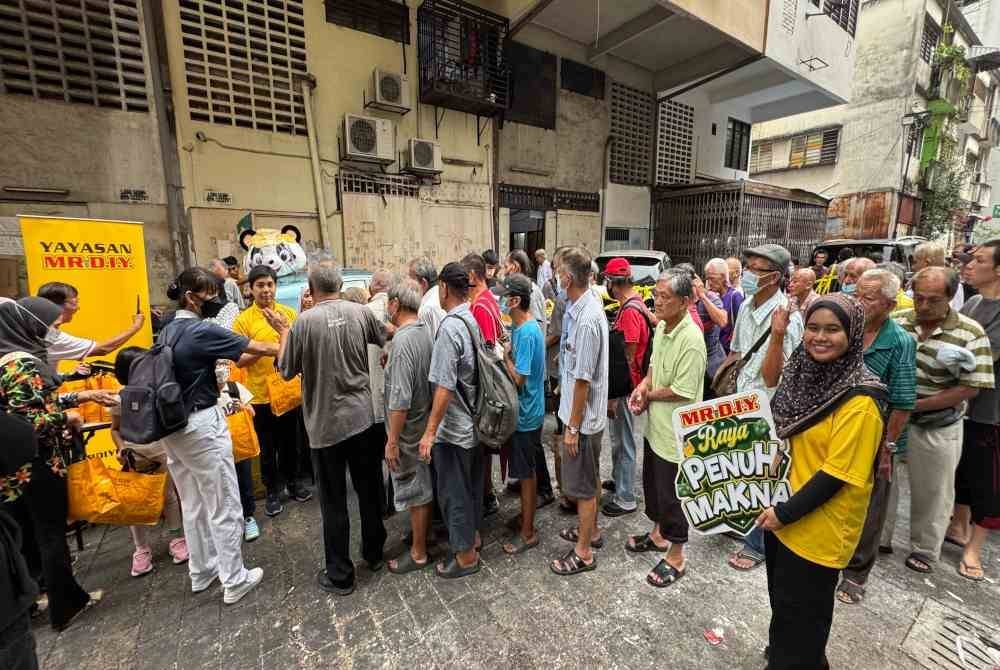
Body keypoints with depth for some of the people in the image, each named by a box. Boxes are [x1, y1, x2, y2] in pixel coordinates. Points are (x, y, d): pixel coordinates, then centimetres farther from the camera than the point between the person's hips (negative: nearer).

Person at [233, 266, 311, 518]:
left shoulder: (289, 313, 0)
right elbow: (239, 360, -8)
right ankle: (272, 491, 28)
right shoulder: (243, 320, -7)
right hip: (261, 394, -2)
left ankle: (292, 482, 36)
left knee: (290, 441, 17)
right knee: (268, 446, 11)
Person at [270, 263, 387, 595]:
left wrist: (283, 331, 10)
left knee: (334, 502, 11)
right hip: (363, 417, 4)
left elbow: (286, 370, -3)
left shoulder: (304, 321, -13)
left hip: (326, 424, -3)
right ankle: (374, 553, 37)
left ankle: (340, 575, 25)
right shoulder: (361, 312, -4)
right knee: (369, 489, 19)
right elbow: (384, 337, 16)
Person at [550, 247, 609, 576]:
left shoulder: (587, 320, -28)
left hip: (583, 417, -9)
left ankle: (584, 552, 28)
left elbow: (583, 379, -24)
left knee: (582, 486, 8)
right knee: (588, 479, 25)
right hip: (585, 413, 10)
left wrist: (573, 426, -17)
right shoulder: (585, 303, 2)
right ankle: (591, 530, 45)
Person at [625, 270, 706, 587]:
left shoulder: (691, 339, -26)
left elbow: (682, 391, -25)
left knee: (671, 495, 9)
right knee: (652, 484, 24)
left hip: (675, 432, -8)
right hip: (655, 425, 8)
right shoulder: (662, 326, 1)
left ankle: (676, 557, 31)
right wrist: (643, 386, -4)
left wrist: (648, 395, -10)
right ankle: (658, 534, 47)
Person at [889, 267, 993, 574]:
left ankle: (925, 549, 35)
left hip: (937, 427, -2)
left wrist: (916, 404, -18)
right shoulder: (897, 322, -5)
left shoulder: (971, 333, -11)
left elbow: (971, 388, -13)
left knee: (931, 490, 14)